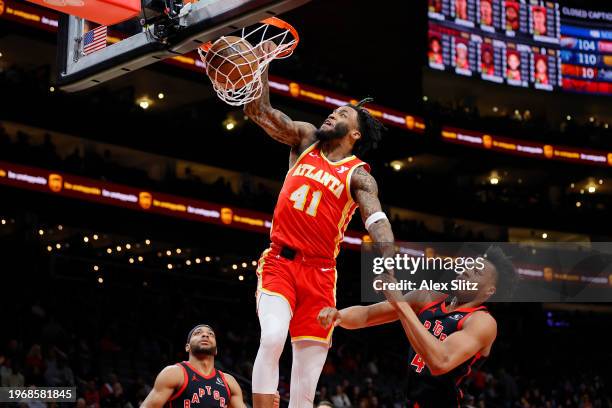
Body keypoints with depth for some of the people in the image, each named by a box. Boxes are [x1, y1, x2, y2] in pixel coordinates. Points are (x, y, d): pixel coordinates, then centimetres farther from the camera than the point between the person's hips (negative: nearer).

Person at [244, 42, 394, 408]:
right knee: (272, 337, -27)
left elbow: (377, 219, -14)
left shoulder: (358, 176, 2)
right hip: (278, 262, 1)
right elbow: (260, 110, 4)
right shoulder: (306, 139, 11)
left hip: (318, 272, 0)